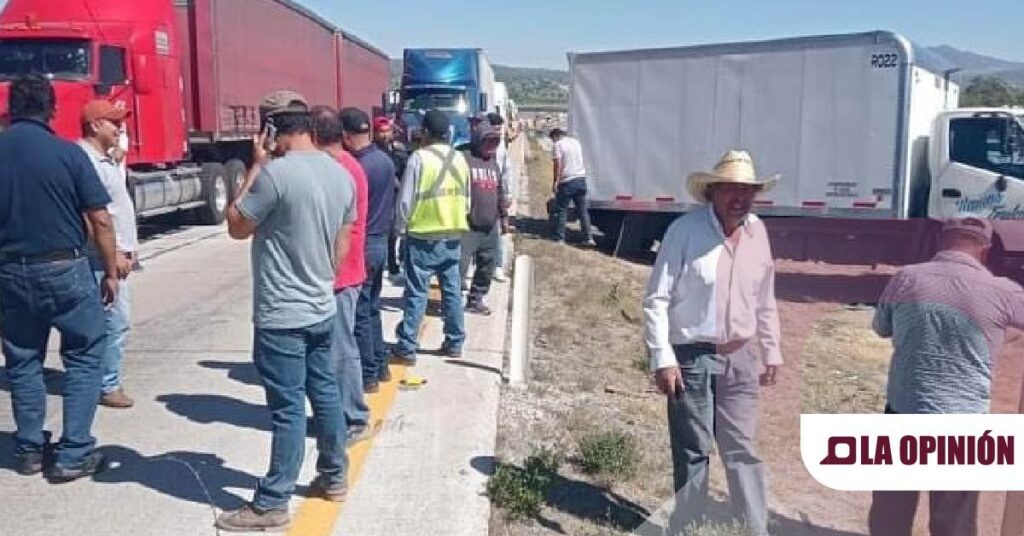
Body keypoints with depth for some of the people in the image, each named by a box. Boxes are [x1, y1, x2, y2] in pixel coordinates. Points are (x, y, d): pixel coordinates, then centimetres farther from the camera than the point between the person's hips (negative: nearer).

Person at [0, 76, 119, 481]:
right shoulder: (67, 153, -10)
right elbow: (100, 220, -10)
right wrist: (111, 272, 1)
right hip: (64, 269, -4)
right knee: (84, 357, 7)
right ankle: (73, 454, 6)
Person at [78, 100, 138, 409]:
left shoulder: (108, 158, 15)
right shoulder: (86, 160, -16)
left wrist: (129, 247, 19)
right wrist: (114, 252, -21)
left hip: (117, 252, 10)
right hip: (105, 256, -10)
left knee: (114, 321, 15)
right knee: (116, 321, -7)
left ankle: (103, 380, 24)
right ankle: (108, 386, 1)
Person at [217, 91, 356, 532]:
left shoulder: (276, 173, -20)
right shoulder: (341, 174, 4)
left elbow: (236, 228, -7)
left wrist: (255, 166, -5)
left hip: (282, 316, -8)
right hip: (323, 309, 8)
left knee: (288, 409, -1)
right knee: (325, 393, 18)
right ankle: (334, 477, 32)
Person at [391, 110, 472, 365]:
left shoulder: (419, 158, -11)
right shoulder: (460, 159, 6)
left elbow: (406, 200, -10)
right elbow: (466, 200, 11)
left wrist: (400, 228, 2)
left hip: (423, 236, -5)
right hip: (453, 235, 5)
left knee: (416, 292, -2)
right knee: (452, 290, 12)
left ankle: (406, 348, 1)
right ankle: (454, 343, 20)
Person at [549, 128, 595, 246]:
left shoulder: (558, 145, -6)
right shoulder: (576, 141, 14)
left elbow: (558, 164, -14)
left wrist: (556, 182, -14)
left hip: (567, 181, -6)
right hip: (581, 179, 6)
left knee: (561, 210, 3)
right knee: (583, 210, 9)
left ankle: (560, 239, 1)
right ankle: (588, 238, 7)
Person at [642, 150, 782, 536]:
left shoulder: (758, 232, 4)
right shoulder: (685, 230, -14)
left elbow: (765, 300, 14)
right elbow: (656, 299, -13)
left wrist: (771, 352, 16)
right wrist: (662, 359, -17)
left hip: (740, 357, 5)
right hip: (692, 357, -4)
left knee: (742, 450, 13)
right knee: (692, 453, 8)